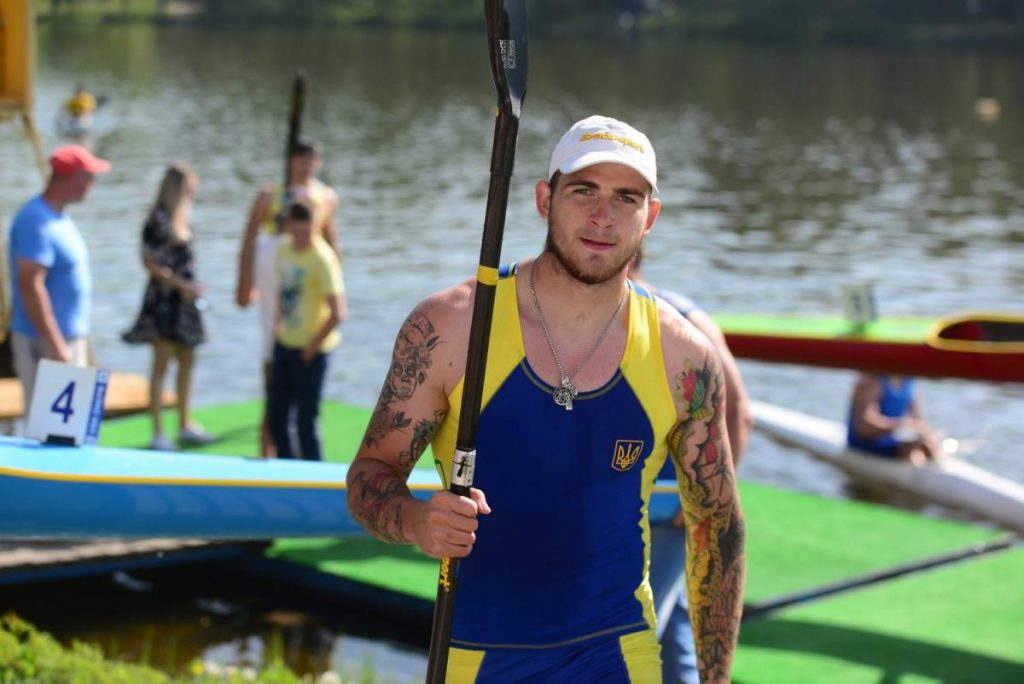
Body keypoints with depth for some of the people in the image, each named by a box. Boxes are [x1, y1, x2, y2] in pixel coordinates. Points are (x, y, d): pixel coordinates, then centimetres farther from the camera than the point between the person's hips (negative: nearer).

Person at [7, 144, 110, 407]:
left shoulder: (60, 218, 12)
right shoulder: (36, 221, -18)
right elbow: (30, 286, -24)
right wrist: (55, 345, -25)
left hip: (70, 338, 10)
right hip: (45, 343, -10)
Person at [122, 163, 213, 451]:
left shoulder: (179, 219, 10)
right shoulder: (158, 221, -15)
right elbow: (150, 262, -17)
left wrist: (193, 287, 9)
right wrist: (181, 284, -16)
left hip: (183, 301, 9)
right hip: (164, 300, -9)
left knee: (187, 361, 14)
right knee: (162, 361, -5)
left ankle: (185, 425, 24)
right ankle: (157, 432, -2)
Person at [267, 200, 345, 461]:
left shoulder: (322, 258, -19)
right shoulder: (283, 249, 4)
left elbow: (337, 313, -22)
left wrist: (313, 346, -14)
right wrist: (279, 324, 10)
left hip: (310, 350, -7)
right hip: (284, 344, 7)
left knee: (306, 421, -3)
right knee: (276, 418, 13)